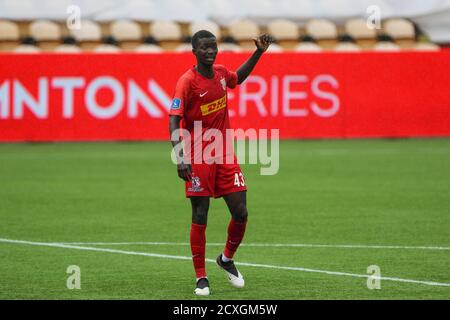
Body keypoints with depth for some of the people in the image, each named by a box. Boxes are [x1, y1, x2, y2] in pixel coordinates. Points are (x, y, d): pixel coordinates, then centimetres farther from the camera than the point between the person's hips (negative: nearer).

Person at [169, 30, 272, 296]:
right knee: (200, 218, -2)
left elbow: (237, 79, 32)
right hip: (198, 158, -6)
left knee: (241, 213, 1)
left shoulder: (220, 73, 6)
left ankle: (227, 259, 27)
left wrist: (259, 52, 24)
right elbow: (174, 122, -19)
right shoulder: (187, 82, -14)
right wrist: (180, 158, -30)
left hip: (225, 155, 6)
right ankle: (201, 278, 8)